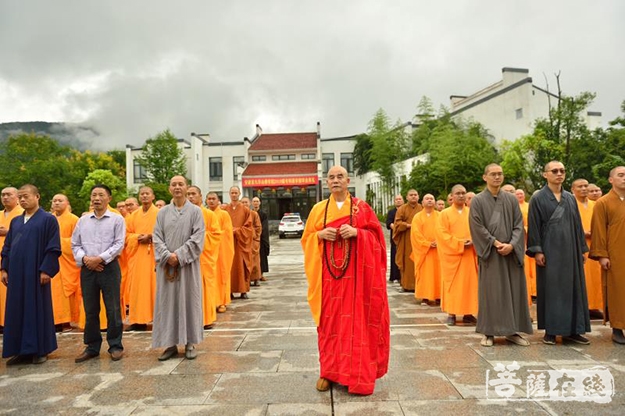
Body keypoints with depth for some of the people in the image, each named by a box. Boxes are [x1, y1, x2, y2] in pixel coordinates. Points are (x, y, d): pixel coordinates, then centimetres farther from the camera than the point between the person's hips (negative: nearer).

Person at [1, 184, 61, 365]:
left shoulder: (48, 219, -3)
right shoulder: (15, 221, 15)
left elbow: (53, 248, -8)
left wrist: (46, 270, -15)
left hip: (36, 273, -6)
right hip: (16, 273, 6)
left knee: (37, 309, 1)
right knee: (17, 310, 8)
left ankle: (40, 350, 10)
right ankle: (21, 350, 18)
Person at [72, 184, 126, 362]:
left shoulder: (117, 219, 1)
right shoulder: (83, 220, 11)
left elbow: (119, 244, -7)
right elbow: (75, 244, 10)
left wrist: (99, 258, -14)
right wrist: (84, 258, -8)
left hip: (109, 267, -3)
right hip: (87, 269, 3)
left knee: (113, 309, 1)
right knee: (90, 310, 9)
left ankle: (115, 346, 12)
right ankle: (92, 347, 20)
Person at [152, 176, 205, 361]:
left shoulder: (195, 211, 1)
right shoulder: (162, 212, 9)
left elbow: (198, 238, -8)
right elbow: (157, 237, 3)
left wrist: (179, 255, -15)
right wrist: (167, 255, -13)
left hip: (187, 264, -2)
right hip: (167, 264, 3)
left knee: (189, 301, 2)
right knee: (167, 302, 4)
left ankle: (190, 343, 12)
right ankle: (171, 343, 14)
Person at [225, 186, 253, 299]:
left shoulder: (246, 210, 4)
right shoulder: (224, 210, 6)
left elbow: (248, 227, 0)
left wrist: (236, 230, -10)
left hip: (241, 242, 0)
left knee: (242, 267, 1)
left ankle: (243, 290, 6)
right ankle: (229, 290, 7)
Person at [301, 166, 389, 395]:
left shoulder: (362, 207, 3)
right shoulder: (318, 209, 8)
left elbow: (376, 236, 1)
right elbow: (306, 239, 10)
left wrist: (357, 233, -17)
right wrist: (320, 235, -10)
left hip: (355, 274, -1)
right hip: (328, 274, 2)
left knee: (356, 320, 0)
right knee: (330, 320, 5)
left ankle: (357, 374, 12)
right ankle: (329, 371, 18)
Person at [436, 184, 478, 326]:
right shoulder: (445, 213, 1)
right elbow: (442, 234, -7)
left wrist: (473, 242, -11)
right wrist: (459, 244, -15)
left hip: (469, 254, 3)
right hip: (452, 254, -3)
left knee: (470, 283, 5)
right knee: (452, 284, 0)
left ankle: (468, 313, 13)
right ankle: (451, 313, 6)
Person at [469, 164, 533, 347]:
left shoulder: (512, 199, 9)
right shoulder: (478, 200, 1)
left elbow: (519, 225, 4)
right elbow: (477, 227, -6)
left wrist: (511, 245, -11)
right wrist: (496, 243, -13)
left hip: (511, 252, 3)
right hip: (489, 253, -3)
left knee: (514, 290, 5)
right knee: (490, 292, 1)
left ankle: (512, 331, 16)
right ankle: (488, 332, 9)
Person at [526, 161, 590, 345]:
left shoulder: (570, 198, 12)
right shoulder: (538, 199, -3)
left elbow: (577, 225, 13)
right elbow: (533, 227, -7)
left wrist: (581, 249, 9)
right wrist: (537, 250, -14)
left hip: (570, 250, 5)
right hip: (549, 250, -5)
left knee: (572, 288, 6)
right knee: (550, 289, 0)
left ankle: (572, 329, 16)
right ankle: (550, 330, 8)